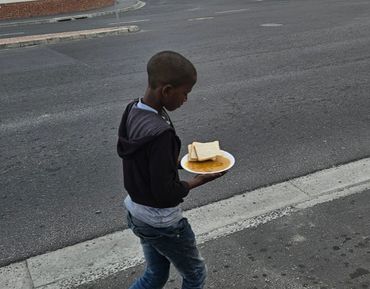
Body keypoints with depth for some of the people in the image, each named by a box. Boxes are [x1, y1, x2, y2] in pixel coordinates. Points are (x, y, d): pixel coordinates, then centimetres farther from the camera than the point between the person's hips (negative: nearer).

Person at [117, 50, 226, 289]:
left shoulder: (133, 111, -6)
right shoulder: (160, 133, -33)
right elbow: (165, 195, -28)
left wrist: (180, 162, 2)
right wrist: (198, 181, -12)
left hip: (136, 213, 8)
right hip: (162, 223, -8)